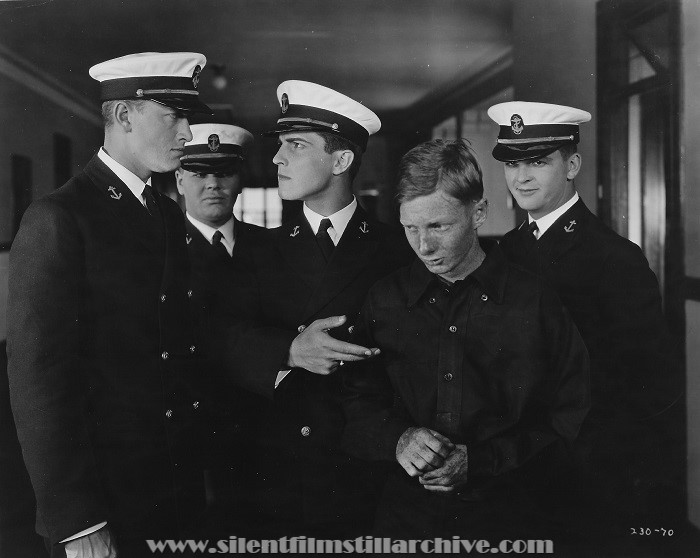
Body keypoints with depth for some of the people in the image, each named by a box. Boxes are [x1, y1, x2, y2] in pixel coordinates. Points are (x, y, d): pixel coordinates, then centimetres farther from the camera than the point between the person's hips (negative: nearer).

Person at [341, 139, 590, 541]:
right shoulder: (384, 301, 4)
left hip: (510, 518, -2)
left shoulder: (539, 301, -5)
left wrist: (480, 461, -13)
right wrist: (396, 439, -13)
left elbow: (572, 421, -4)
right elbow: (354, 405, 8)